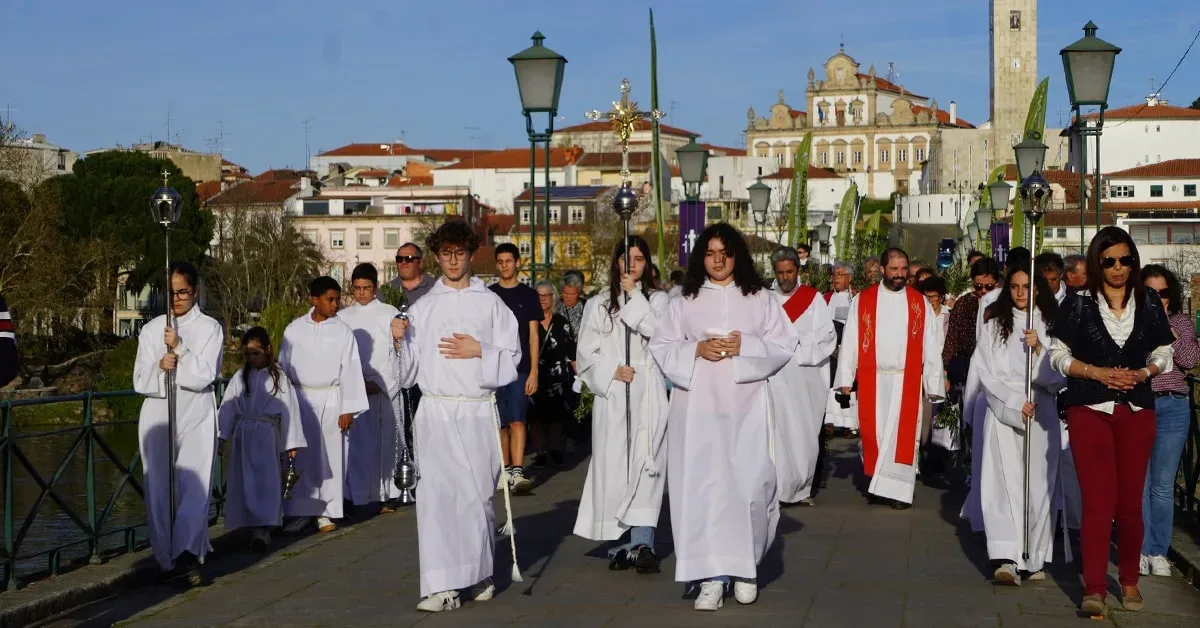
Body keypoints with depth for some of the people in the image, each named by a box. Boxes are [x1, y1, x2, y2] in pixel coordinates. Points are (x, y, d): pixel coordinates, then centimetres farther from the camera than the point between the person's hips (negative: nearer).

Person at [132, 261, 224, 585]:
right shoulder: (151, 329, 10)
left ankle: (185, 552, -21)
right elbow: (140, 381, 5)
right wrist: (160, 367, -14)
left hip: (197, 417, -3)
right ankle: (168, 560, 10)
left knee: (195, 487, -16)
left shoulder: (210, 328, 2)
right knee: (159, 491, 2)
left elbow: (204, 376, -7)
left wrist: (179, 348, -17)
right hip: (157, 418, 3)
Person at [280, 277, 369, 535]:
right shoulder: (294, 329, 2)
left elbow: (351, 370, -3)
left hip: (331, 401, -1)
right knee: (301, 458, 4)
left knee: (329, 457, 2)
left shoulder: (343, 331, -2)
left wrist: (348, 409, -8)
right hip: (299, 400, 1)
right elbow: (283, 366, 7)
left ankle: (325, 513, 10)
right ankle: (301, 512, 12)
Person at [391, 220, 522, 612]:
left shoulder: (490, 303, 6)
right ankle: (442, 587, -11)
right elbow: (409, 370, 10)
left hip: (477, 412, -1)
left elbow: (511, 359, 3)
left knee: (478, 496, 5)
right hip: (435, 412, 1)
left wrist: (479, 352, -12)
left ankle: (480, 575, 23)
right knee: (436, 495, -10)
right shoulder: (422, 307, 11)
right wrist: (399, 340, -7)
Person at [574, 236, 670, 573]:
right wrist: (611, 372, -8)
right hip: (611, 393, 1)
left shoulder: (657, 299, 9)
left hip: (648, 394, -1)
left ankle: (643, 542, -10)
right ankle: (619, 543, 6)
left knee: (645, 464, -8)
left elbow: (661, 334, -9)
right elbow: (587, 351, 7)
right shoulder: (599, 304, 12)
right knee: (613, 465, 0)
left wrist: (635, 296, -7)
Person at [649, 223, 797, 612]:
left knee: (750, 484, -4)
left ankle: (746, 567, 16)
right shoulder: (684, 302, 9)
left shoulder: (759, 299, 8)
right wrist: (696, 349, -10)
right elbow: (661, 347, 7)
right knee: (702, 486, -6)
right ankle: (711, 576, -4)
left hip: (746, 405, 0)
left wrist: (745, 345, -11)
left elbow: (785, 345, 4)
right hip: (698, 406, 0)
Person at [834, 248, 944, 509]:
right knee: (873, 433, 3)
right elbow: (850, 342, 1)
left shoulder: (920, 303, 6)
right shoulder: (863, 300, 3)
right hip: (871, 380, 0)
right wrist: (846, 379, -5)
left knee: (902, 434, -2)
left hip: (906, 380, 0)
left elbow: (930, 347, 4)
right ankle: (878, 484, 15)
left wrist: (933, 384, -1)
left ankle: (897, 489, 3)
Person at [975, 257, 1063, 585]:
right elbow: (987, 372, 2)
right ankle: (1007, 558, -19)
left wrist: (1040, 349, -12)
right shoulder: (995, 324, 6)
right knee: (1004, 482, -11)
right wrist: (1016, 402, -8)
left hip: (1042, 413, 1)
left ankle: (1033, 560, 8)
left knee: (1038, 484, 0)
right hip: (1003, 409, -1)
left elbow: (1060, 374, 3)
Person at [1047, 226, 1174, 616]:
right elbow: (1059, 356, -1)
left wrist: (1143, 372, -12)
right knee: (1098, 499, -8)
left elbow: (1162, 355, 8)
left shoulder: (1149, 305, 5)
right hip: (1090, 409, -2)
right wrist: (1096, 372, -15)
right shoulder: (1078, 305, -1)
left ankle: (1129, 581, 25)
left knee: (1131, 500, 9)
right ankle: (1094, 588, -9)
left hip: (1137, 411, 2)